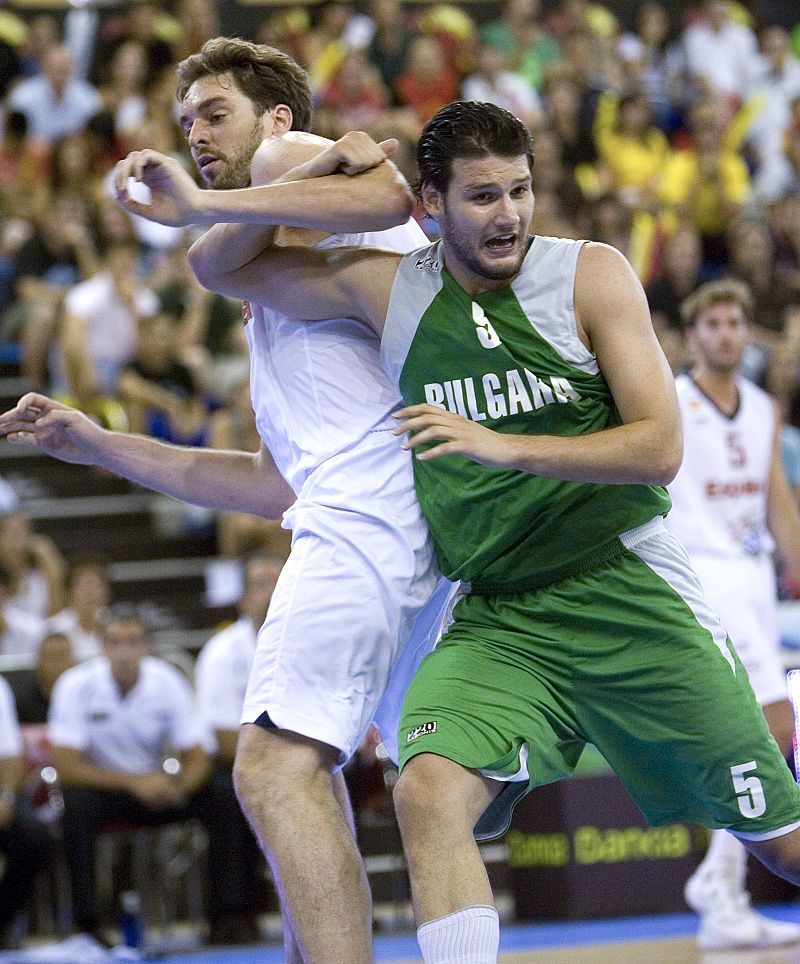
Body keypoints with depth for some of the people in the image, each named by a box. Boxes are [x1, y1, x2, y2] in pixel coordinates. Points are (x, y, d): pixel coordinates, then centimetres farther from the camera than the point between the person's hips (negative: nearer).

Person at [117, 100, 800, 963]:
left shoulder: (591, 275, -6)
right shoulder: (388, 290, 2)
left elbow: (659, 446, -14)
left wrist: (504, 446, -24)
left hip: (625, 591, -2)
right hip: (495, 616, 2)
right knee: (429, 793, -26)